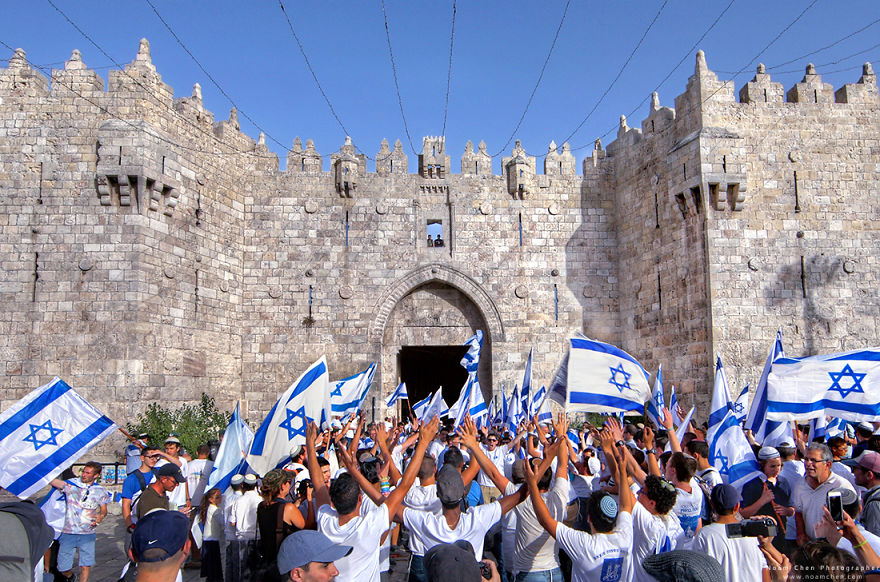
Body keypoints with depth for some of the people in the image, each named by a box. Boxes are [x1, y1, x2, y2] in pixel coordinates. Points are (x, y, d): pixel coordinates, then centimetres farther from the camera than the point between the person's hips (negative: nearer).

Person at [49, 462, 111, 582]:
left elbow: (104, 510, 13)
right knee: (63, 568, 5)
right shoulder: (71, 484, 1)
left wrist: (101, 516, -7)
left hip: (87, 533, 0)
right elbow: (51, 480, -10)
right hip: (68, 532, 0)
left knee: (85, 566, -3)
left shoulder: (100, 491, 5)